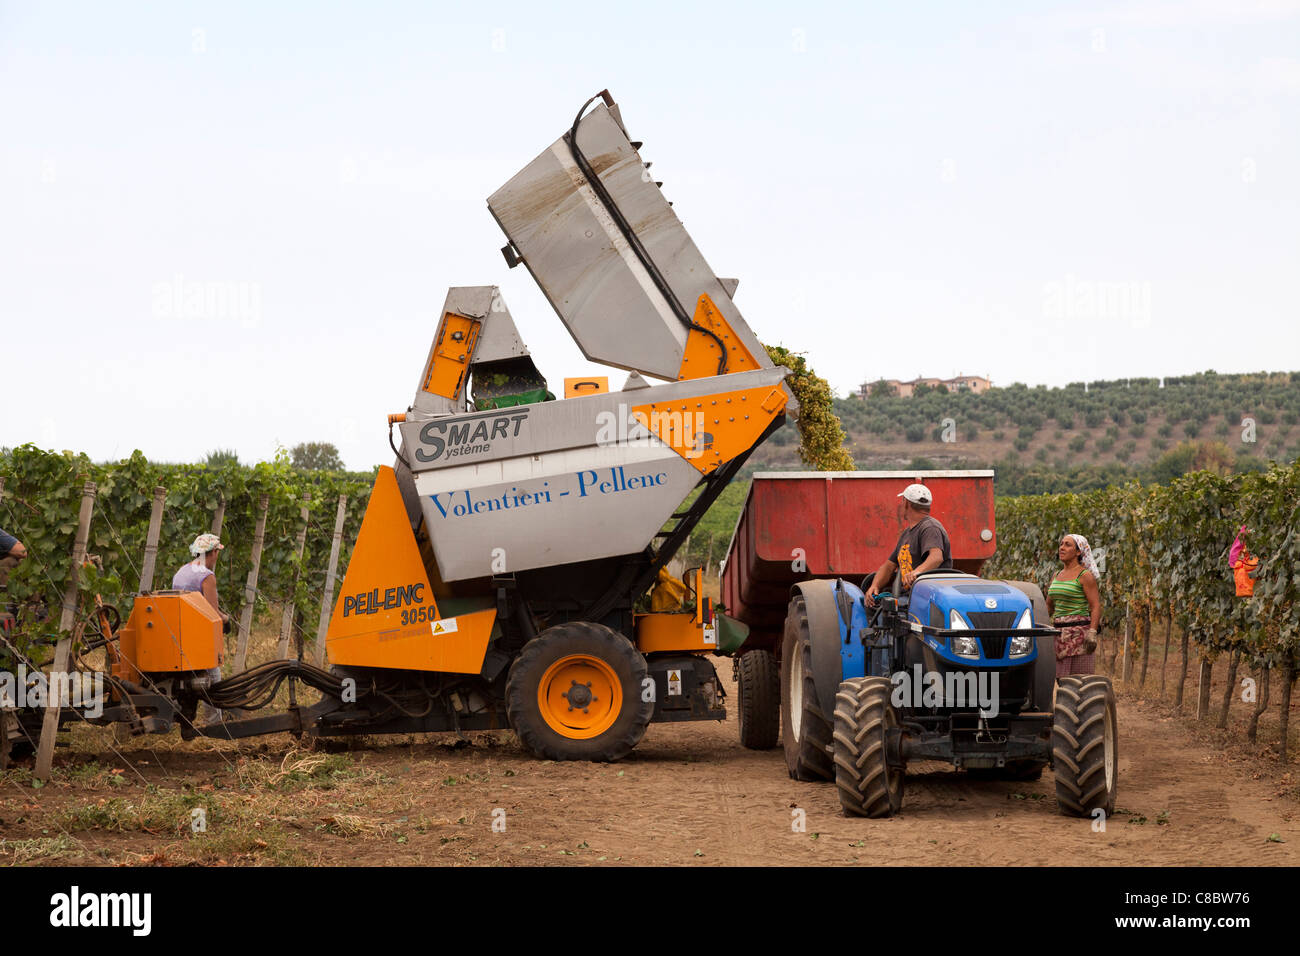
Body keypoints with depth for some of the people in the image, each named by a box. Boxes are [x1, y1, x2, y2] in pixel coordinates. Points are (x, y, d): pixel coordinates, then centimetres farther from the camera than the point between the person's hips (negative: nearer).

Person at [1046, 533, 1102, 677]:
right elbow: (1049, 606, 23)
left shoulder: (1085, 576, -5)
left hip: (1079, 632, -7)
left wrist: (1092, 633, -21)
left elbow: (1096, 606, -11)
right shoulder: (1057, 575, 16)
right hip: (1059, 633, 7)